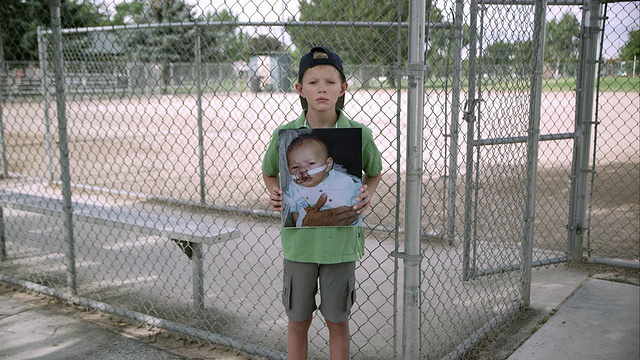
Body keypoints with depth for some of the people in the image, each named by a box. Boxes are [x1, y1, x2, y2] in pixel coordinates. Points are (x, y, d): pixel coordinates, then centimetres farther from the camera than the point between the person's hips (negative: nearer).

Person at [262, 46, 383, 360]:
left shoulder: (358, 133, -7)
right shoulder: (285, 134, -6)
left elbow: (374, 172, 10)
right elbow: (269, 173, 11)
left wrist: (368, 196, -9)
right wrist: (274, 193, -9)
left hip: (341, 240, 0)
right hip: (298, 239, 0)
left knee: (338, 321, 14)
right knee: (298, 321, 14)